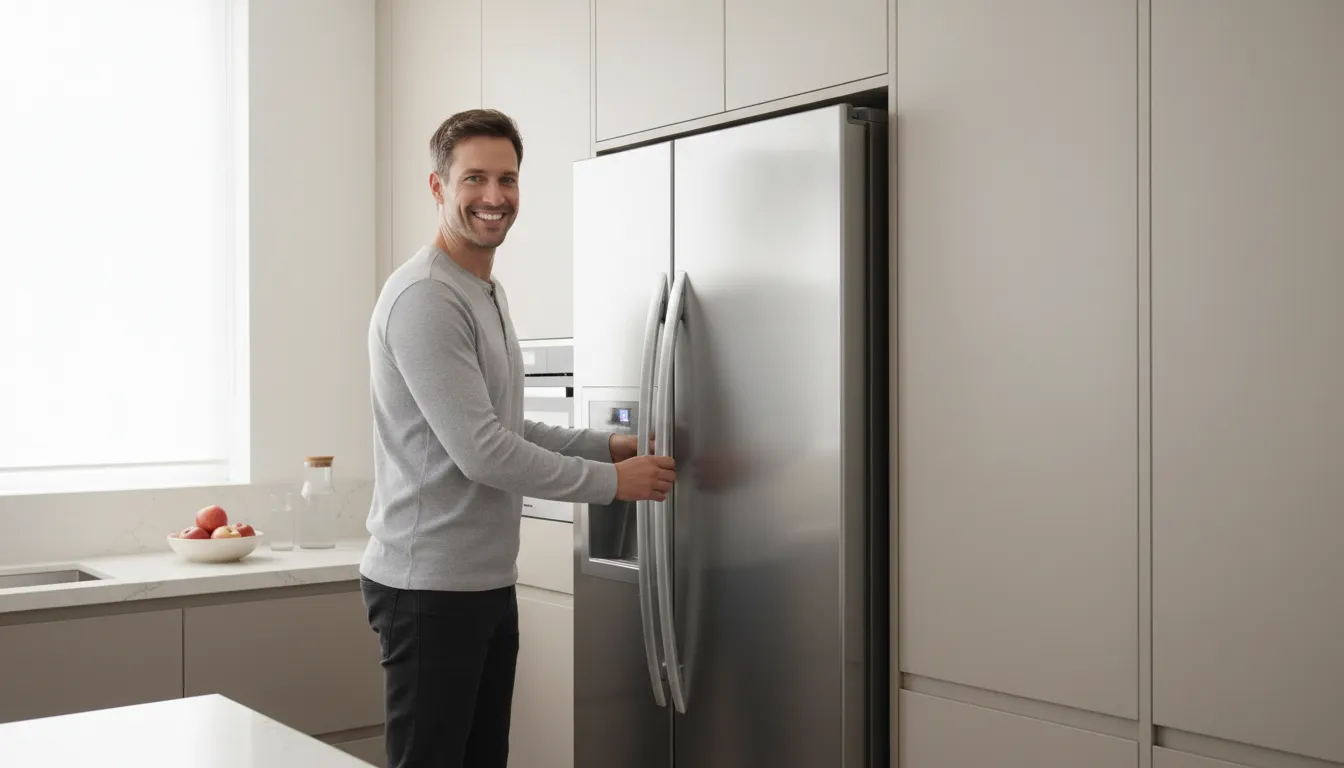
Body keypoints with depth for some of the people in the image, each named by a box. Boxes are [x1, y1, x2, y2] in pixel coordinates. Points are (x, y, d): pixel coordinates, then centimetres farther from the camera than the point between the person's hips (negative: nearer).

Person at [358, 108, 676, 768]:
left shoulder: (489, 292, 16)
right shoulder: (425, 296, -17)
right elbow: (481, 451, -21)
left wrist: (606, 445, 10)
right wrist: (611, 481, -12)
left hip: (489, 583, 10)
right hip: (429, 589, -10)